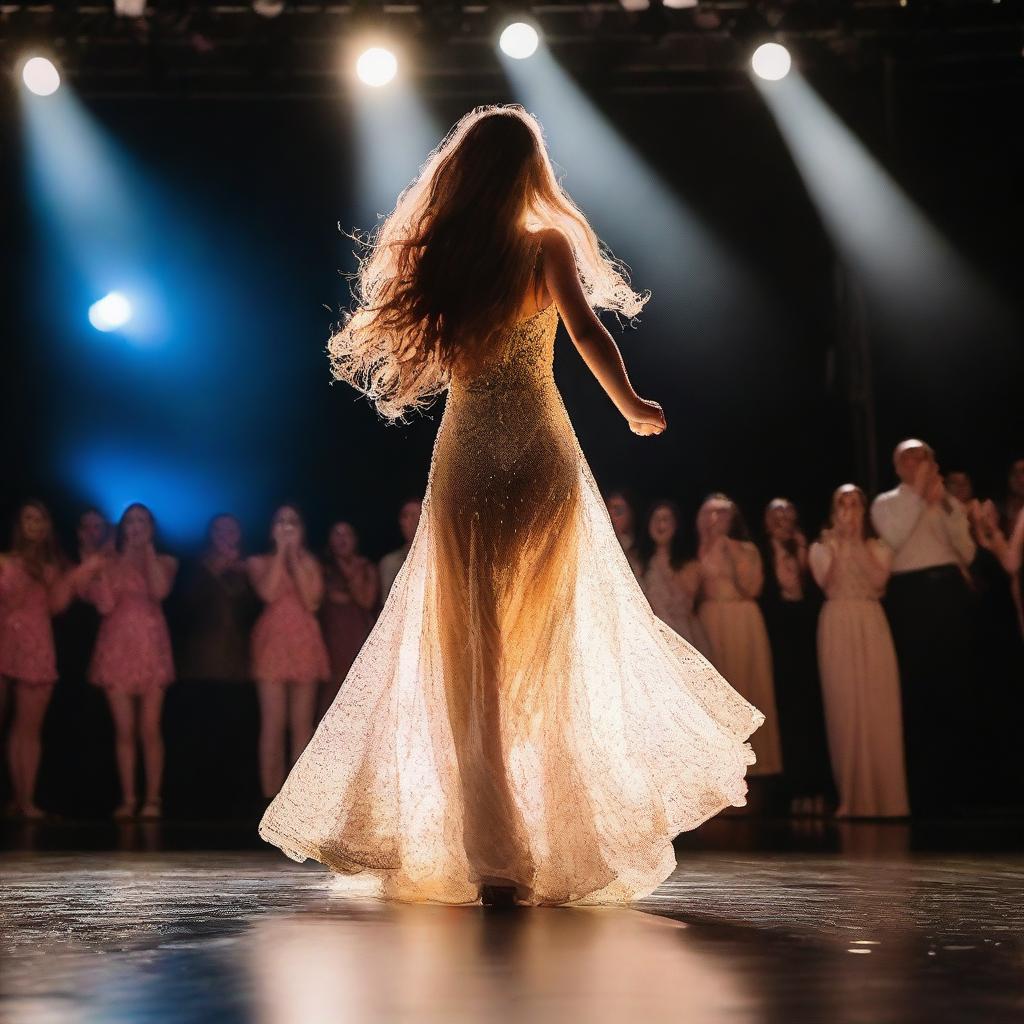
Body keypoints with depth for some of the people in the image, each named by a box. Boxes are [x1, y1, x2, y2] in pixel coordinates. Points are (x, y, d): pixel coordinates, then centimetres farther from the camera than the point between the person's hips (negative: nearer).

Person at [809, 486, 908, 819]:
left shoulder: (877, 548, 14)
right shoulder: (821, 548, 11)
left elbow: (879, 579, -6)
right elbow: (826, 581, -7)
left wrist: (858, 544, -4)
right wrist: (839, 544, -6)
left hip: (872, 625, 1)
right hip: (838, 627, -1)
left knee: (879, 705, -6)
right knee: (844, 706, -5)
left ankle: (884, 794, -2)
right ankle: (852, 795, 0)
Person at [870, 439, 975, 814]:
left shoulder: (948, 502, 15)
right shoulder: (886, 502, 6)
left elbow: (967, 552, 3)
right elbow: (893, 539, -14)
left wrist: (943, 505, -4)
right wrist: (917, 493, -11)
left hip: (950, 591, 3)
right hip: (910, 595, -3)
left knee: (955, 683, 6)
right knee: (917, 689, -3)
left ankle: (955, 780, 16)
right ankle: (922, 784, 3)